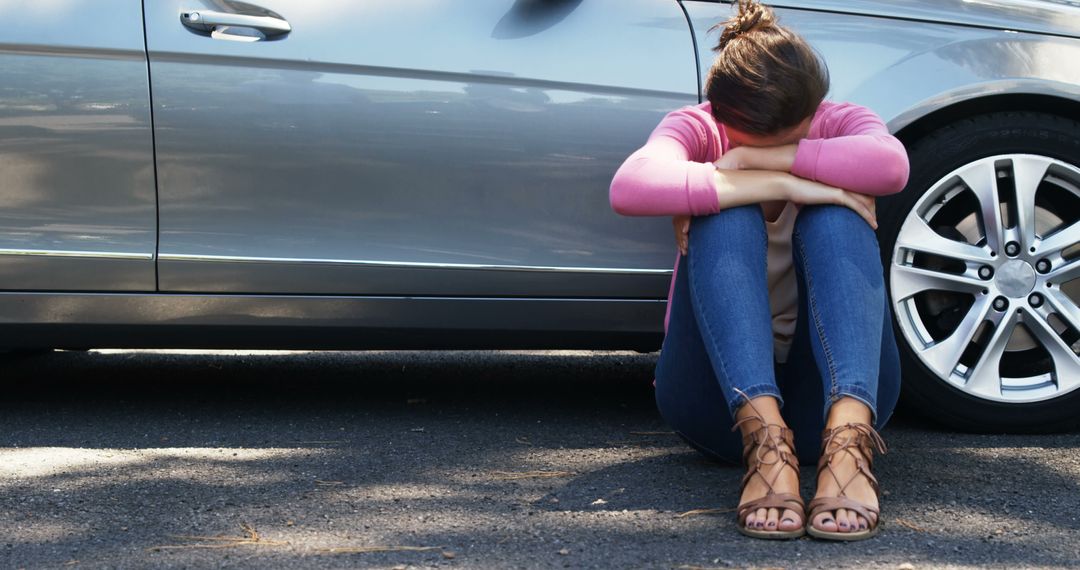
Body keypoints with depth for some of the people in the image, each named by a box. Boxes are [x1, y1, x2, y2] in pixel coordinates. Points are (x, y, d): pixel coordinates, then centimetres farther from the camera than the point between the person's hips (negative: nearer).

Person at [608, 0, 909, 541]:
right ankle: (764, 439, -47)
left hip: (825, 387, 1)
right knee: (727, 218, -25)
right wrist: (780, 185, -30)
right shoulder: (696, 130, -3)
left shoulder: (841, 124, 0)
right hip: (722, 388, 0)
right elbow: (630, 187, -29)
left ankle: (848, 439, -47)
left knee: (834, 216, -25)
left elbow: (891, 165, -28)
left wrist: (752, 158, -25)